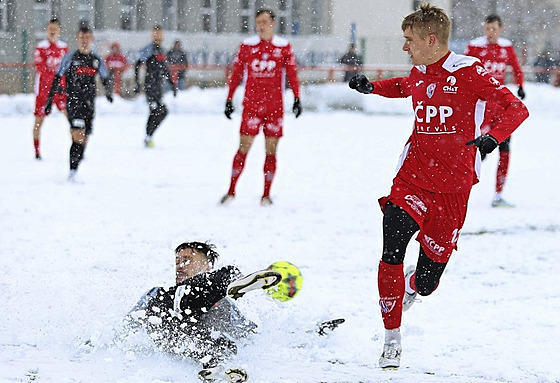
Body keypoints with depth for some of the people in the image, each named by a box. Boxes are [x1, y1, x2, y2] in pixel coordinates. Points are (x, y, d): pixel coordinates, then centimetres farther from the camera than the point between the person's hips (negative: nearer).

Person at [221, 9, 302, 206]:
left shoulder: (284, 47, 4)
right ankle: (231, 191, 4)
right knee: (244, 148, -4)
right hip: (251, 105, -1)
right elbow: (236, 74, 8)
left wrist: (297, 98, -1)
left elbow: (292, 74, 6)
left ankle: (266, 195, 9)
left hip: (275, 107, 1)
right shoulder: (247, 46, 4)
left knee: (271, 151, 2)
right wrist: (229, 100, 5)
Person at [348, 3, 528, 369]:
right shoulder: (418, 75, 7)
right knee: (391, 257, -17)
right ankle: (392, 339, -1)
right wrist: (372, 87, 15)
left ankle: (411, 287, 43)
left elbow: (517, 108, -14)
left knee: (426, 281, 3)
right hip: (412, 180, 3)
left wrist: (493, 136, -32)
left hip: (452, 191, -3)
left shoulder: (469, 72, -10)